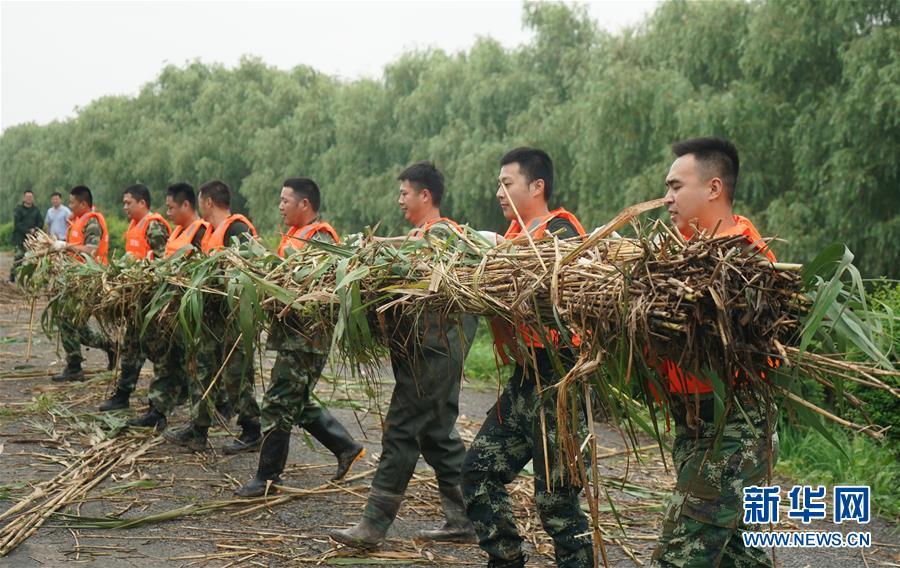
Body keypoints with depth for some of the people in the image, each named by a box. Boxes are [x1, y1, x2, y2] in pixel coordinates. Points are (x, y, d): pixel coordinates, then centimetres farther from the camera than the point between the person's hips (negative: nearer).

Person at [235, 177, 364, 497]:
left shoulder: (319, 237, -13)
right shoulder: (296, 235, 18)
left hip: (305, 333, -10)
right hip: (294, 331, 10)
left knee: (279, 403, -5)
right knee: (297, 402, 16)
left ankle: (268, 477, 2)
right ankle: (347, 447, 24)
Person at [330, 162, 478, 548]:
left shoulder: (438, 233, -12)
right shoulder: (423, 233, 20)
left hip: (431, 349, -10)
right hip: (435, 348, 10)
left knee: (401, 431, -7)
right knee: (438, 432, 13)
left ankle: (374, 524, -4)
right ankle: (462, 520, 19)